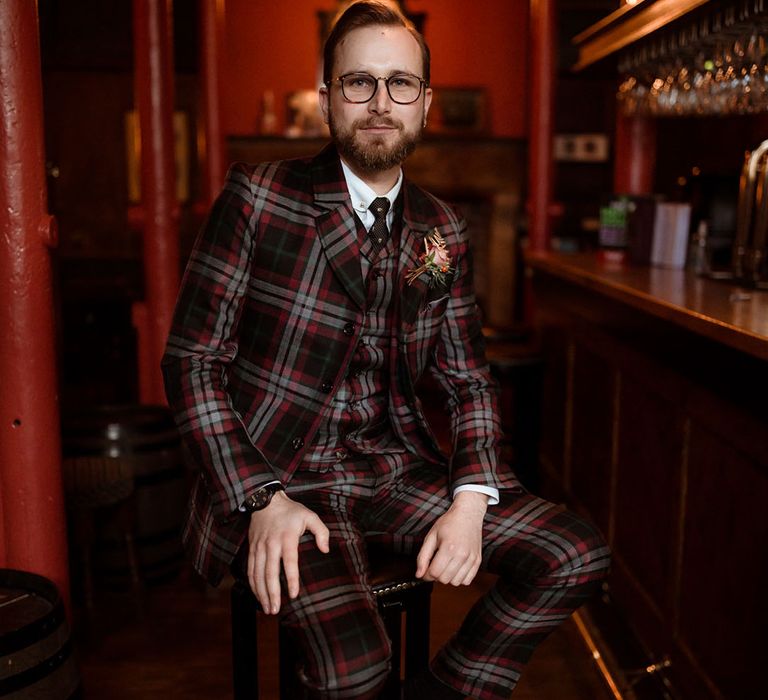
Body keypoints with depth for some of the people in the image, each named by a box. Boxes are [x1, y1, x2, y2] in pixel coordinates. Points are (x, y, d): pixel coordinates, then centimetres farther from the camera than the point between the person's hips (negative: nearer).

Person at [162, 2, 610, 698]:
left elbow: (469, 380, 10)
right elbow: (192, 361, -7)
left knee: (578, 557, -9)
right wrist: (262, 500, -17)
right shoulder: (258, 197, -7)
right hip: (278, 474, -4)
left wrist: (471, 500, -7)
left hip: (395, 467, 5)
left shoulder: (442, 231, 7)